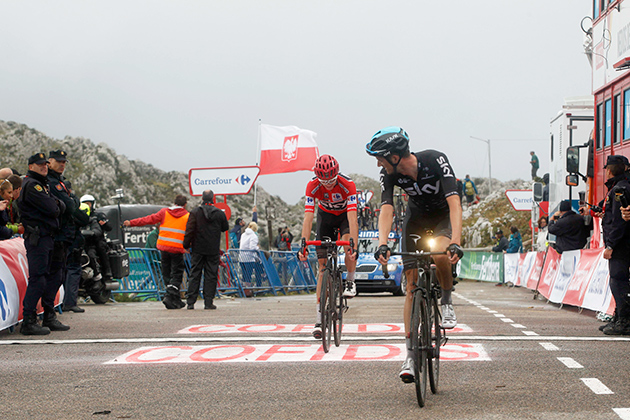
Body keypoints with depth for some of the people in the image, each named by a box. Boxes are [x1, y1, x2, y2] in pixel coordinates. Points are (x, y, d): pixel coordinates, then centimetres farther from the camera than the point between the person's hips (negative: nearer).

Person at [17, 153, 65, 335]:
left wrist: (57, 204, -6)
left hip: (47, 237, 10)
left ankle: (49, 318, 20)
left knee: (51, 278, 12)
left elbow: (60, 207, 15)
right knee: (37, 279, -11)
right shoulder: (31, 185, -11)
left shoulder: (41, 184, 22)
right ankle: (28, 322, -8)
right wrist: (56, 206, 3)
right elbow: (52, 209, -18)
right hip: (37, 238, -10)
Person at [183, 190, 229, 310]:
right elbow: (225, 228, 11)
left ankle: (190, 302, 4)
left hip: (198, 249, 1)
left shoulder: (195, 212, -4)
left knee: (195, 274, 6)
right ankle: (208, 302, 0)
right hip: (213, 250, -1)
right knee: (211, 275, 3)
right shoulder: (220, 213, -3)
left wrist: (186, 245, 3)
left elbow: (189, 230, -6)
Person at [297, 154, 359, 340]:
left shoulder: (348, 184, -34)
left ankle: (350, 282, -4)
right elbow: (308, 217, -33)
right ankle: (319, 319, -8)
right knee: (323, 266, -7)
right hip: (325, 216, 1)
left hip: (345, 215, -1)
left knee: (348, 244, -34)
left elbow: (352, 218, -40)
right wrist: (303, 246, -44)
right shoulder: (312, 186, -29)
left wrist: (354, 246, -50)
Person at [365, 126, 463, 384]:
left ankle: (447, 303, -8)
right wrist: (382, 245, -45)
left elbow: (454, 202, -40)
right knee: (412, 285, -6)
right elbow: (386, 209, -27)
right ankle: (411, 353, -2)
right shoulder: (389, 174, -21)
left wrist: (456, 243, -52)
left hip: (444, 215, -3)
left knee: (440, 253, -37)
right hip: (416, 217, 3)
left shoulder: (435, 161, -33)